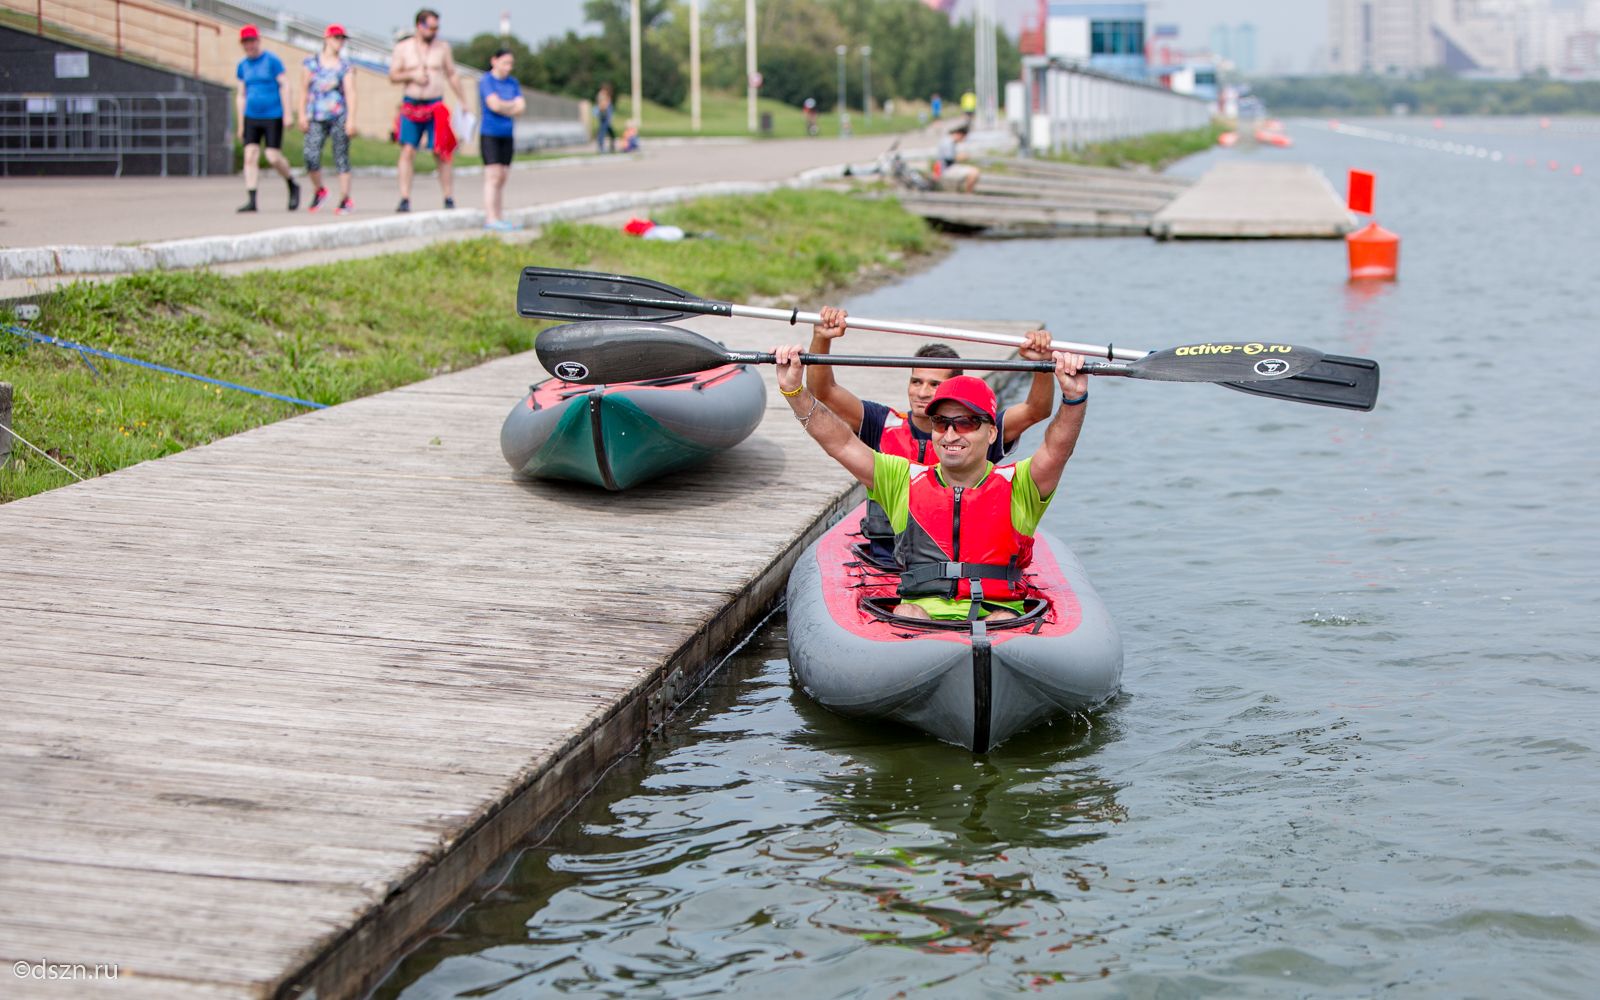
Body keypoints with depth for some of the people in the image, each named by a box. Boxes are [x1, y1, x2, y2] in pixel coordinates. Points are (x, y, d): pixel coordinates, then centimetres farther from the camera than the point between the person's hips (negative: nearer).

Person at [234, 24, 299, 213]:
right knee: (250, 156, -7)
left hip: (273, 117, -4)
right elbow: (241, 95, 14)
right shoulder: (243, 66, 11)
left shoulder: (272, 61, -3)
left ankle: (293, 187, 17)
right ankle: (251, 200, -8)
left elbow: (284, 86, -5)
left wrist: (287, 114, -12)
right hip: (251, 117, 4)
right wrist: (241, 124, 12)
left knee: (273, 158, -9)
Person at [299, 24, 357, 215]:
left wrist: (351, 120, -10)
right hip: (316, 118, 1)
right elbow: (304, 90, 11)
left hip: (339, 116, -1)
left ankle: (345, 200, 3)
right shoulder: (312, 62, 9)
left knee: (341, 157, -1)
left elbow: (350, 93, -1)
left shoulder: (345, 66, 5)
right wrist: (302, 115, 4)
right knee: (311, 156, -12)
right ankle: (319, 190, 12)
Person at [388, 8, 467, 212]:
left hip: (436, 107, 0)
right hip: (411, 106, 0)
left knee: (440, 153, -2)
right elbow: (393, 76, 6)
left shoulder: (442, 47, 7)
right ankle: (404, 199, -8)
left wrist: (463, 101, 15)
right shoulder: (403, 48, 5)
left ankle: (449, 198, 5)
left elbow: (452, 75, 15)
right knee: (407, 150, -9)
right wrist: (412, 75, -12)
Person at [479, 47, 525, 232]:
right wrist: (512, 105, -2)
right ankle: (490, 219, -13)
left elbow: (521, 107, 2)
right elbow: (494, 104, -18)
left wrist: (503, 106, -13)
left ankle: (500, 218, 7)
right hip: (490, 134, -6)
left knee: (503, 177, 5)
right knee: (493, 176, -11)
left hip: (507, 135, 6)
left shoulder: (513, 82, 12)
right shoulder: (486, 81, -6)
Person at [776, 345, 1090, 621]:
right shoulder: (905, 481, 15)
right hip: (922, 611, 2)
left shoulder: (1016, 486, 8)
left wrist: (1073, 397, -30)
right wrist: (794, 390, -6)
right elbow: (840, 443, 7)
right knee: (905, 613, -31)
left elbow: (1056, 449, -11)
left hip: (995, 613, -2)